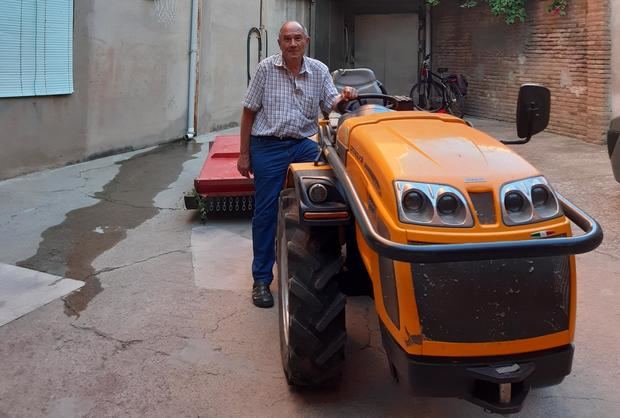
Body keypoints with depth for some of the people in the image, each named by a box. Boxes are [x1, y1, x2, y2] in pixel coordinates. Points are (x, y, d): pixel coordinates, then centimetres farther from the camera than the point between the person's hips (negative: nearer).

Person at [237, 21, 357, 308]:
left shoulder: (319, 71, 6)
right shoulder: (266, 69, 0)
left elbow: (330, 105, 6)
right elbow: (249, 112, 2)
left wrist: (344, 97, -18)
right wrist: (244, 153, 0)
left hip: (304, 146, 3)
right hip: (268, 147, -2)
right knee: (266, 212, 0)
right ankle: (262, 279, 9)